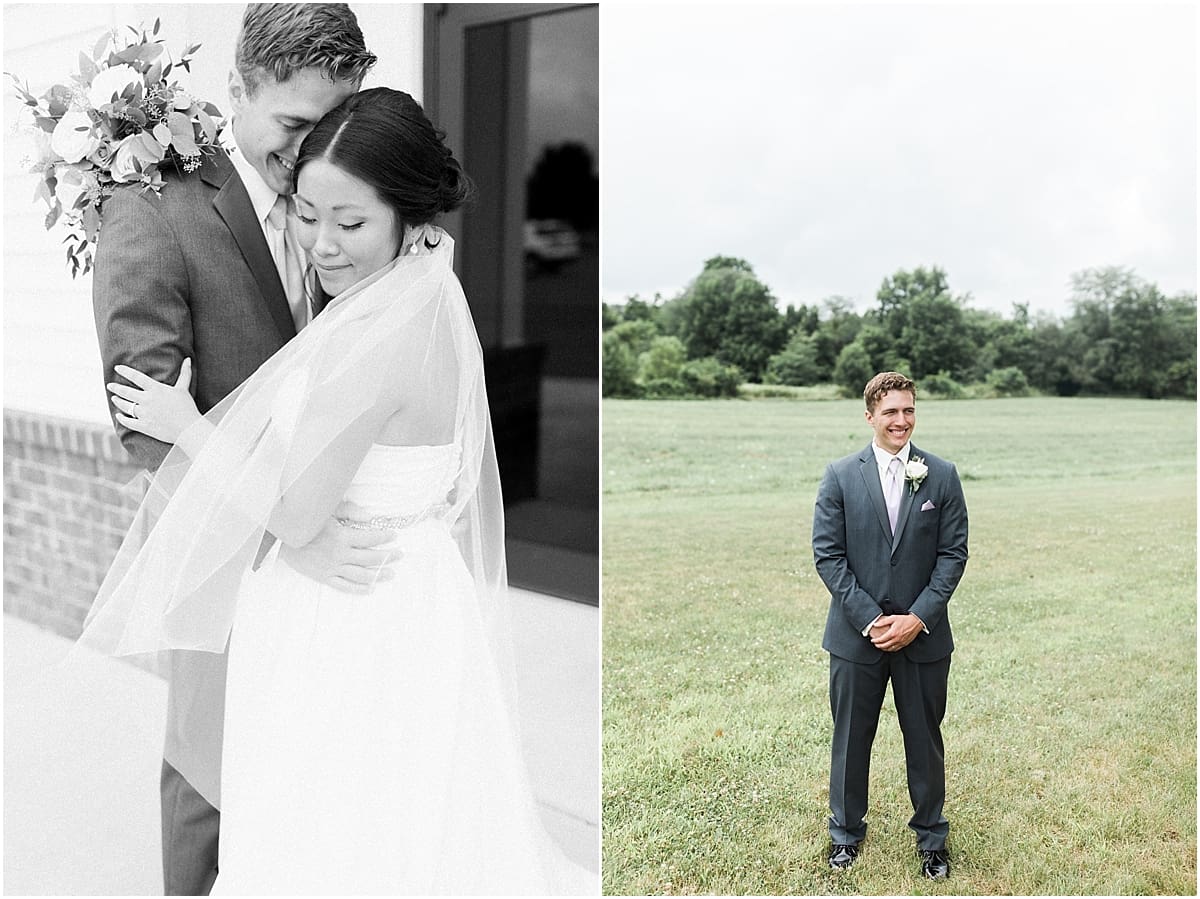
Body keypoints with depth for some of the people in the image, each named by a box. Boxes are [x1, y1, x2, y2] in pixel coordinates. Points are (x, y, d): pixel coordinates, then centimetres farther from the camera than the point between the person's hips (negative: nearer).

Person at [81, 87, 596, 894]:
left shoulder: (377, 343, -29)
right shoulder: (428, 297, 0)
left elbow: (292, 515, -22)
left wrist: (186, 426, -11)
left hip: (352, 625, -9)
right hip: (407, 604, 9)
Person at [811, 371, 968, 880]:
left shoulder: (942, 476, 0)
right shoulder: (840, 476, -2)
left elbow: (953, 553, -2)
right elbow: (827, 555, -5)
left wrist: (917, 618, -12)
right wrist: (870, 619, -12)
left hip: (923, 634, 0)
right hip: (856, 633, 0)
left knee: (924, 739, 12)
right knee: (850, 738, 12)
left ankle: (931, 837, 30)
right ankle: (846, 832, 30)